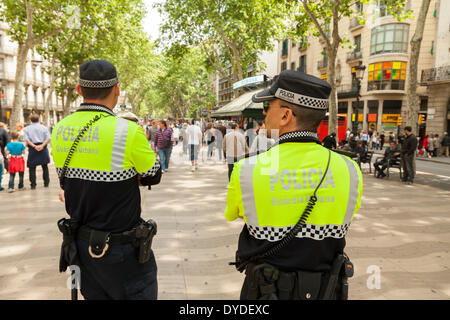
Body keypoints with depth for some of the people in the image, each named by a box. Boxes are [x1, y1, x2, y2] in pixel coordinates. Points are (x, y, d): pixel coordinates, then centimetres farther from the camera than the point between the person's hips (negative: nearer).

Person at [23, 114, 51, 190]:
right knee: (45, 166, 12)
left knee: (32, 167, 5)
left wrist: (34, 146, -14)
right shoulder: (44, 127, 5)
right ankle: (46, 183, 15)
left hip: (32, 149, -1)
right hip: (43, 149, 1)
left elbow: (26, 140, -9)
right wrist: (42, 145, -14)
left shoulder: (26, 129, 4)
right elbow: (48, 138, -7)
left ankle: (33, 185, 3)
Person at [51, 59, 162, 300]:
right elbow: (153, 176, -6)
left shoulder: (60, 130, -1)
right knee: (138, 294, 11)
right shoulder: (128, 131, -21)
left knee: (94, 295, 22)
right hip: (122, 252, -6)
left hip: (82, 245, 6)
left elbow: (68, 182, 9)